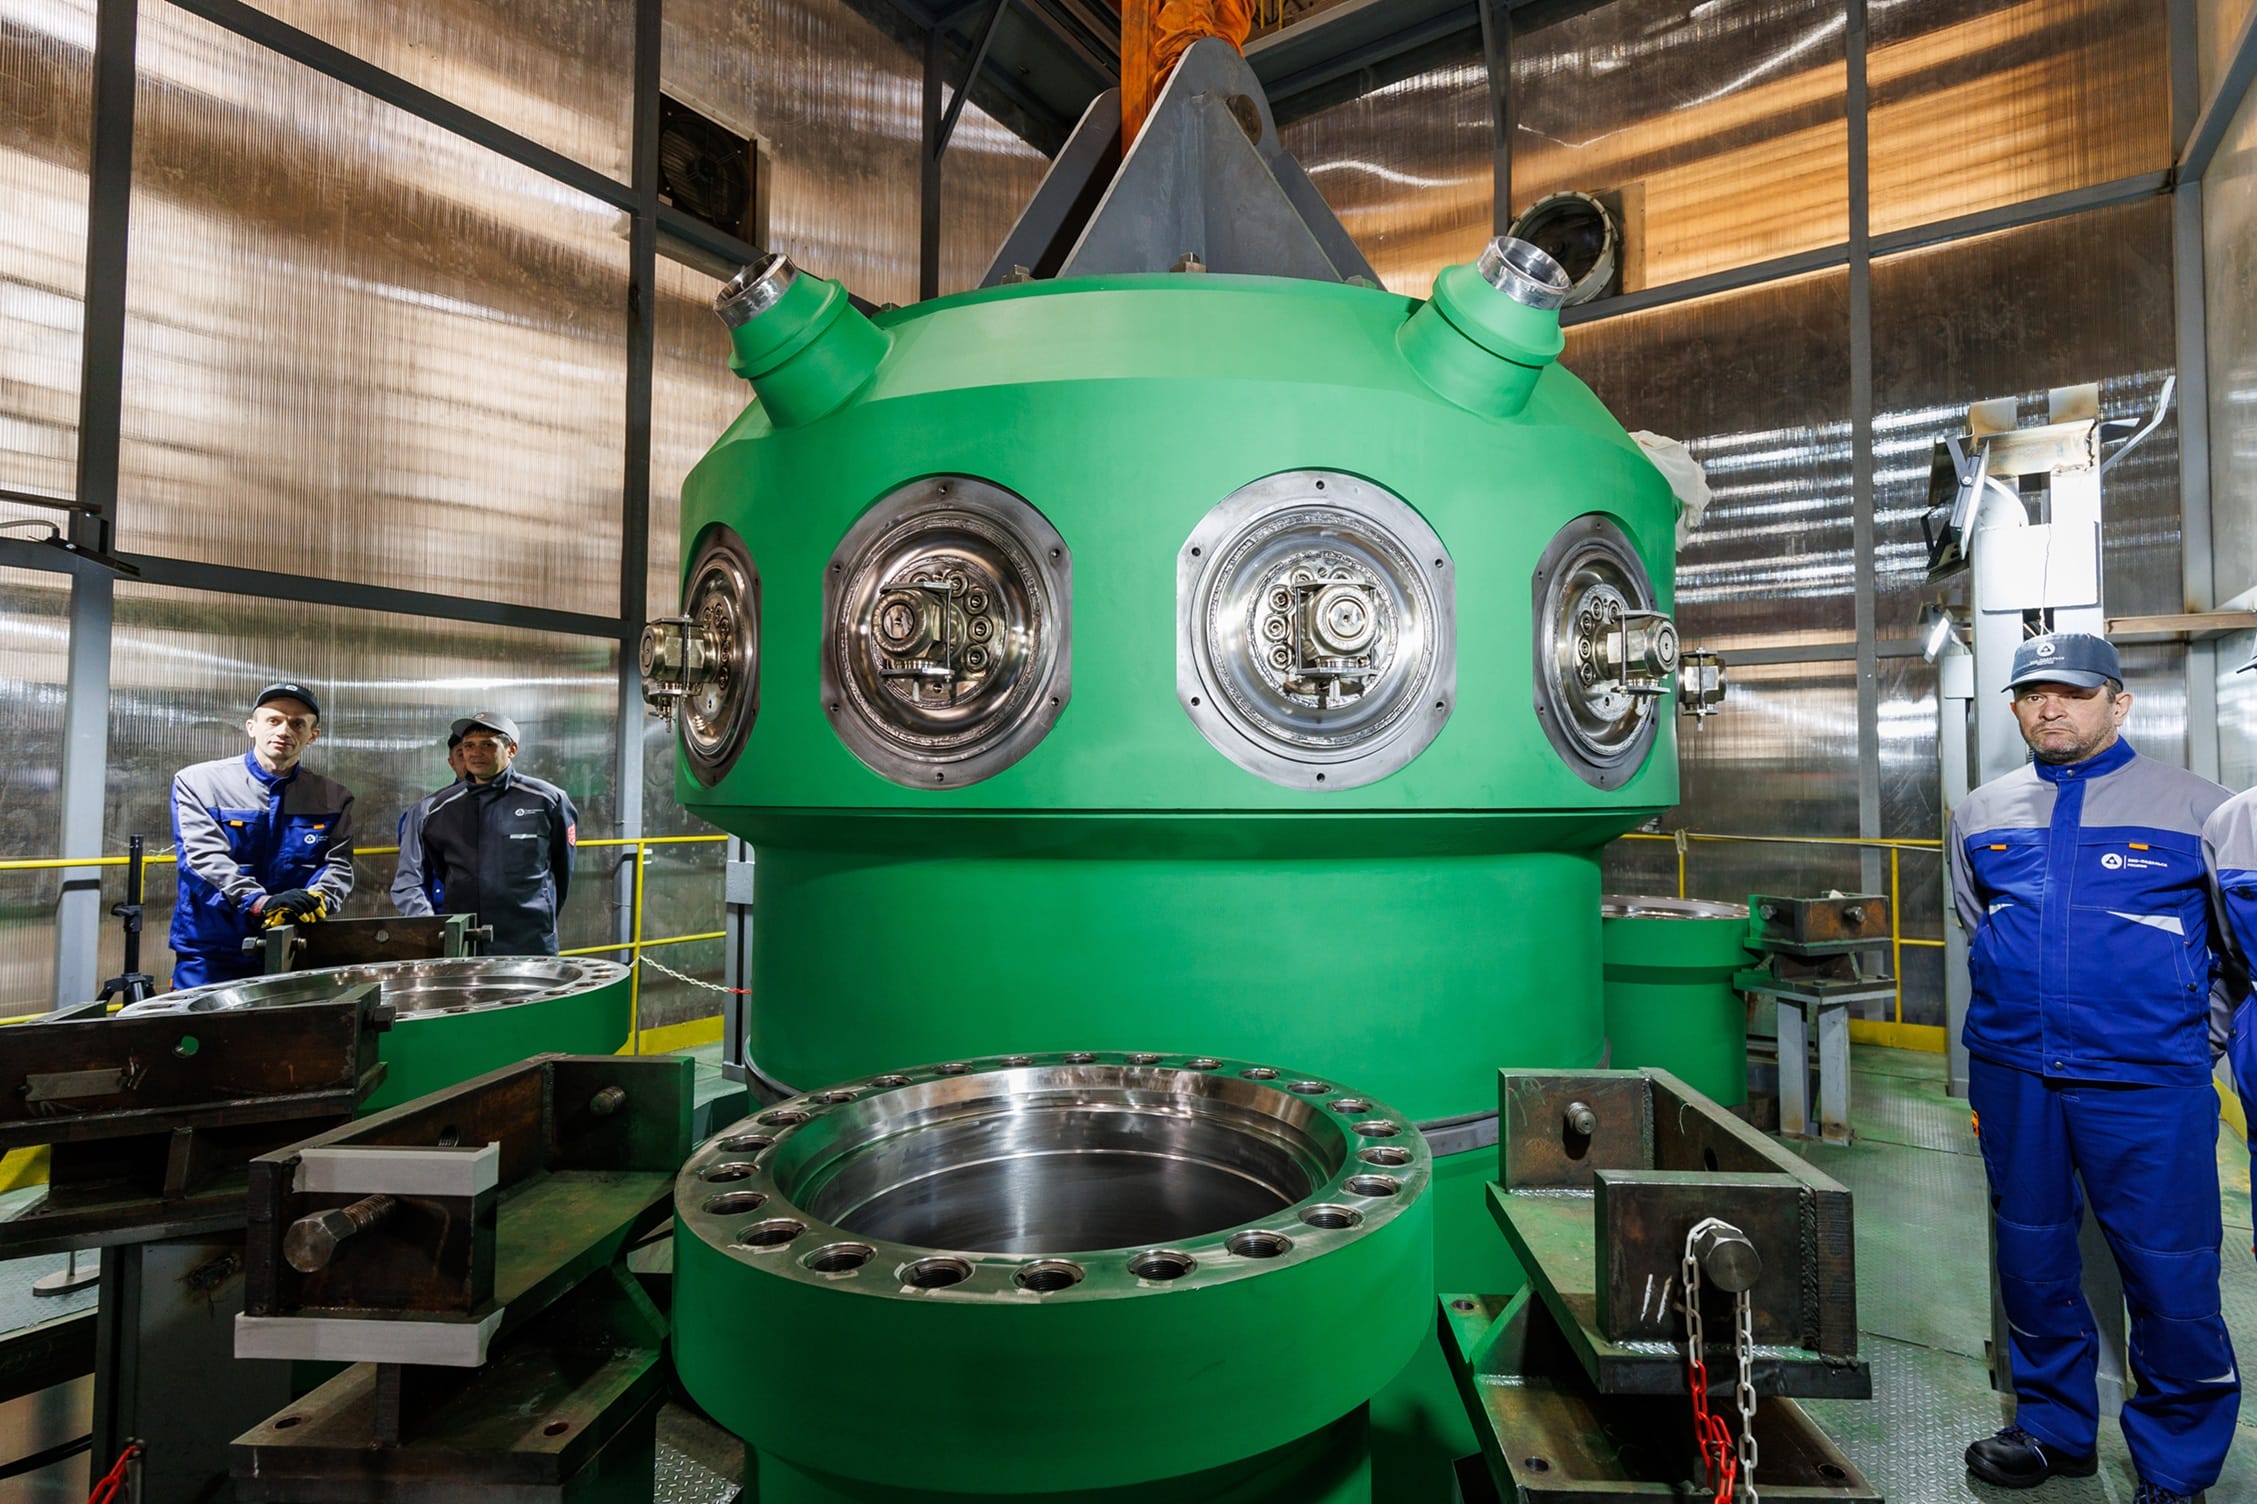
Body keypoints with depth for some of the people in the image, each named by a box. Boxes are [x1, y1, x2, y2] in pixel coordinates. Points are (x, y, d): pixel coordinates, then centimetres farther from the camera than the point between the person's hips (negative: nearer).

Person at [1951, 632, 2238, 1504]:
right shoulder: (1979, 814, 8)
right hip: (2012, 1074, 3)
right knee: (2032, 1259, 14)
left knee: (2171, 1273, 2)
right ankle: (2055, 1427, 32)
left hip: (2148, 1080, -3)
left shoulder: (2196, 808, -1)